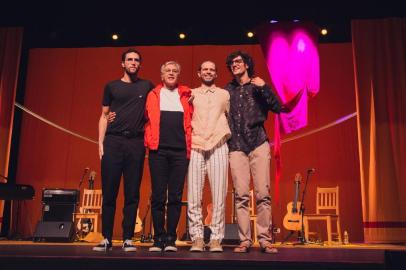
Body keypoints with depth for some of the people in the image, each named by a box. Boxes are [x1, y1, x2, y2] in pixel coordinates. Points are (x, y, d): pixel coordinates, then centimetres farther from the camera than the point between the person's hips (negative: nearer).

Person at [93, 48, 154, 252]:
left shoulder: (147, 86, 13)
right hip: (113, 141, 0)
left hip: (136, 143, 0)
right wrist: (101, 142, 2)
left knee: (132, 194, 0)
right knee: (109, 192, -1)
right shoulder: (111, 86, 13)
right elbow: (104, 116, 12)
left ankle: (128, 239, 6)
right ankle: (106, 239, 7)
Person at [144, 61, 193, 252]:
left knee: (175, 197, 1)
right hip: (158, 150, 0)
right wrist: (150, 142, -2)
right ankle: (158, 238, 8)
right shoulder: (153, 95, 15)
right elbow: (148, 120, 11)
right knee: (158, 196, 0)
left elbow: (190, 122, 11)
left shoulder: (186, 95, 15)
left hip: (180, 150, 0)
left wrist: (190, 146, 2)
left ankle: (171, 239, 8)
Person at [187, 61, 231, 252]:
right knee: (193, 196, -4)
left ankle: (216, 238, 2)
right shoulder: (191, 94, 18)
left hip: (218, 146, 0)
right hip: (195, 146, 0)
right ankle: (197, 238, 3)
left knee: (219, 196, -4)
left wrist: (228, 135, 10)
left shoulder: (224, 94, 19)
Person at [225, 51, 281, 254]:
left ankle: (265, 239, 3)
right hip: (236, 146, 1)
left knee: (263, 194, -4)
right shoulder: (227, 90, 16)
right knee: (241, 195, -3)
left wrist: (265, 88, -9)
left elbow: (277, 108, 1)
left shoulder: (258, 86, 11)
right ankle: (244, 240, 3)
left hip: (258, 144, -1)